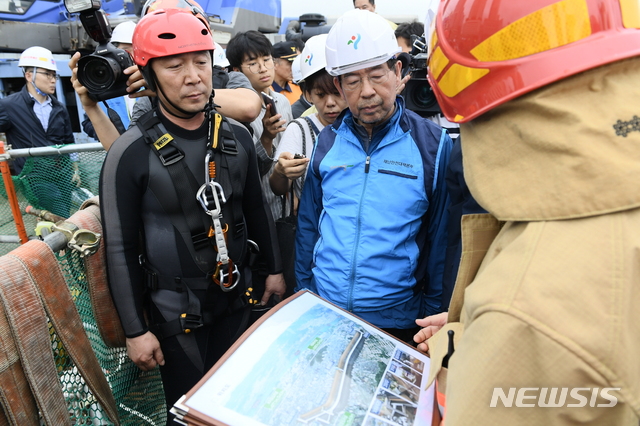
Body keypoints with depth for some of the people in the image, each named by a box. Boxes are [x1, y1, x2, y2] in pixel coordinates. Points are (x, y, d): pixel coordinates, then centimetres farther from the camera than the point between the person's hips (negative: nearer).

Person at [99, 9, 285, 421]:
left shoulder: (237, 138, -4)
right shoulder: (131, 152, -17)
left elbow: (257, 209, 8)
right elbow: (121, 249, -12)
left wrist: (275, 268, 11)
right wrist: (136, 329, -9)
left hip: (236, 294, 4)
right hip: (175, 307, -4)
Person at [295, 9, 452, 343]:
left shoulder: (432, 144, -9)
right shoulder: (327, 141, 0)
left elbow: (441, 240, -5)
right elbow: (308, 225, 7)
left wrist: (432, 317, -4)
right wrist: (303, 295, 8)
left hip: (395, 319, -3)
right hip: (323, 312, 3)